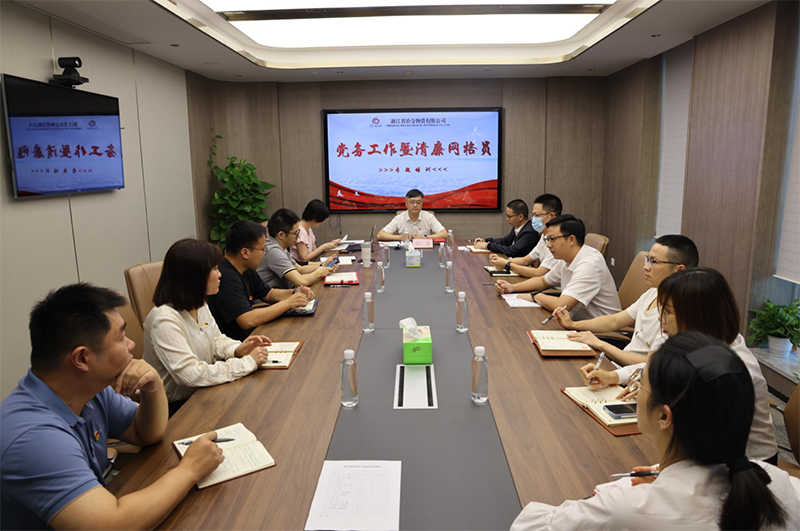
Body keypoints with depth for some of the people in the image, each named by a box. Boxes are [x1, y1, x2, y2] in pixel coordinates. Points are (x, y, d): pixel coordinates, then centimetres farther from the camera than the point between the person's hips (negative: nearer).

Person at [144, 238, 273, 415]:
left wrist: (238, 349, -7)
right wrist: (247, 362, -25)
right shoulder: (164, 320, -26)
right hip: (176, 408, -8)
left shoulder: (200, 306, 2)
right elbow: (192, 374, -31)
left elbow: (217, 340, 16)